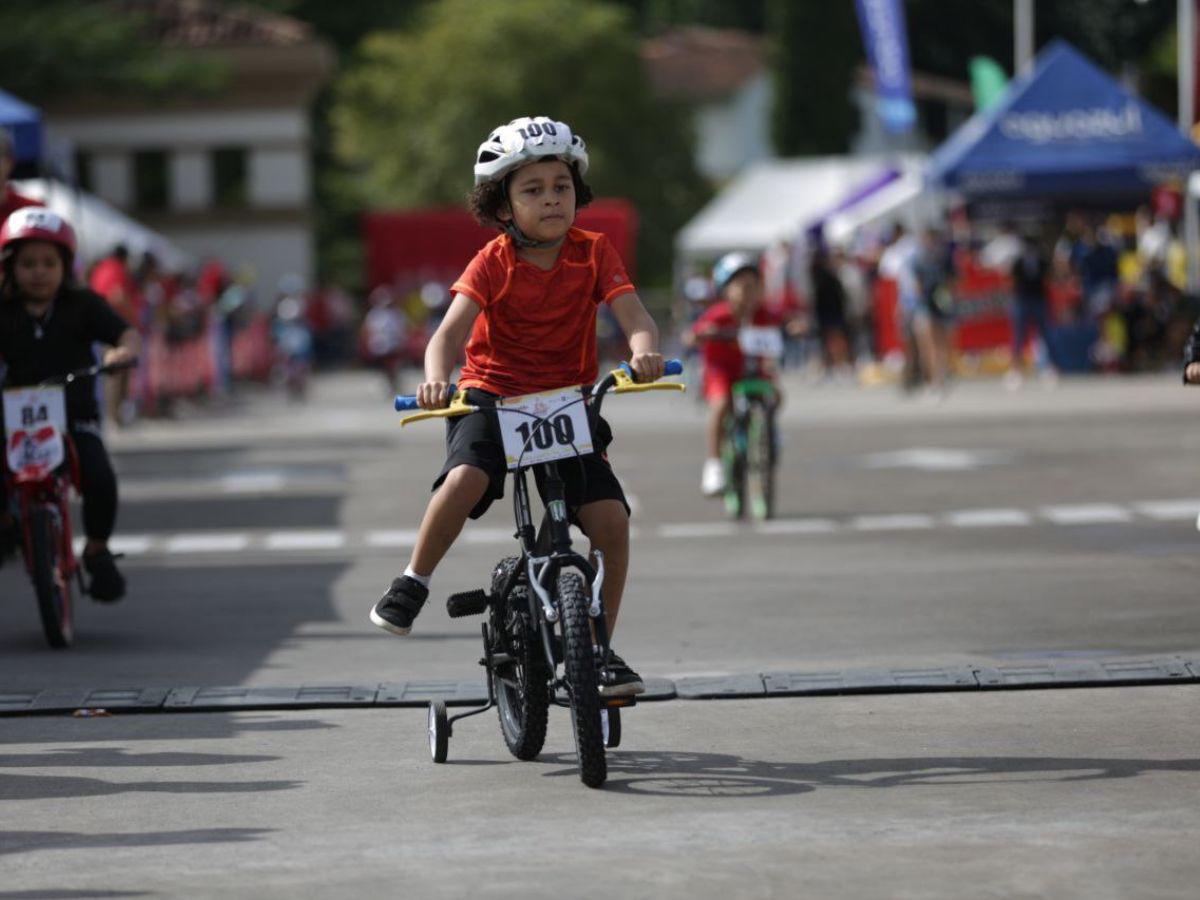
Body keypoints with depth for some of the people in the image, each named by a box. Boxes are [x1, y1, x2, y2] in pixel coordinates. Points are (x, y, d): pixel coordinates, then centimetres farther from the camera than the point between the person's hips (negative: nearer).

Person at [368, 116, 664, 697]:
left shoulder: (593, 254, -2)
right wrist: (437, 376, -41)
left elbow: (633, 314, -13)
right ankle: (414, 581, -7)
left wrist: (642, 350, -37)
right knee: (465, 478, -33)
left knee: (610, 516, -16)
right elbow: (453, 328, -20)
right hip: (491, 393, -2)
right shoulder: (493, 262, -8)